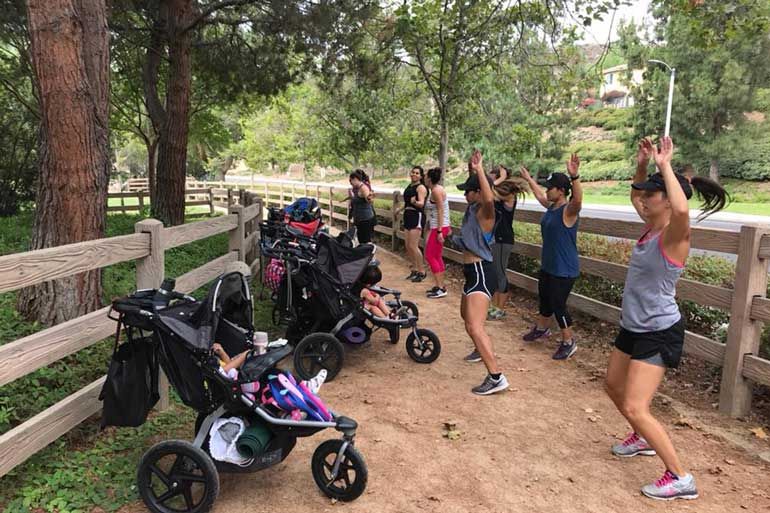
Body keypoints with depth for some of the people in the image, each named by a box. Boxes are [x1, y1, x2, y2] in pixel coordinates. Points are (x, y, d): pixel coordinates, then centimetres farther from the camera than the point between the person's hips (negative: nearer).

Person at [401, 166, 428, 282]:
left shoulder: (421, 187, -10)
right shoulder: (410, 186, 15)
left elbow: (421, 203, -22)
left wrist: (414, 202, -41)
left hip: (416, 216, -9)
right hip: (408, 216, 9)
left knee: (413, 246, -12)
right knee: (408, 246, 10)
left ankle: (422, 272, -2)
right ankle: (414, 270, 21)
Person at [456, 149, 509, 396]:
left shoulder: (484, 212, -16)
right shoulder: (473, 208, 8)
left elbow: (490, 198, -41)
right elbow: (474, 183, 28)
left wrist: (479, 169, -39)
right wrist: (473, 169, 14)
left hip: (481, 273, -11)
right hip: (473, 272, 11)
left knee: (475, 327, -19)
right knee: (466, 315, 31)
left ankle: (496, 377, -19)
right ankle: (482, 350, 53)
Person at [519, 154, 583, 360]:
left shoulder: (568, 210, -21)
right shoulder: (551, 206, 5)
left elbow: (578, 199, -43)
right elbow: (539, 195, 25)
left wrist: (574, 177, -58)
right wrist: (529, 179, 36)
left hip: (564, 269, -9)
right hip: (548, 265, 9)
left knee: (558, 304, -4)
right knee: (544, 299, 24)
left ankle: (569, 342, 12)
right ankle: (542, 328, 45)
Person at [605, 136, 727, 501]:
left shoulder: (675, 235, -22)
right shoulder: (651, 226, 2)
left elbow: (682, 209, -47)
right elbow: (635, 197, 22)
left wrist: (664, 166, -35)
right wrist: (642, 165, 6)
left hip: (659, 334, -9)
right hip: (632, 328, 9)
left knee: (635, 409, -10)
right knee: (613, 387, 24)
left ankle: (681, 479, 6)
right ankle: (643, 439, 47)